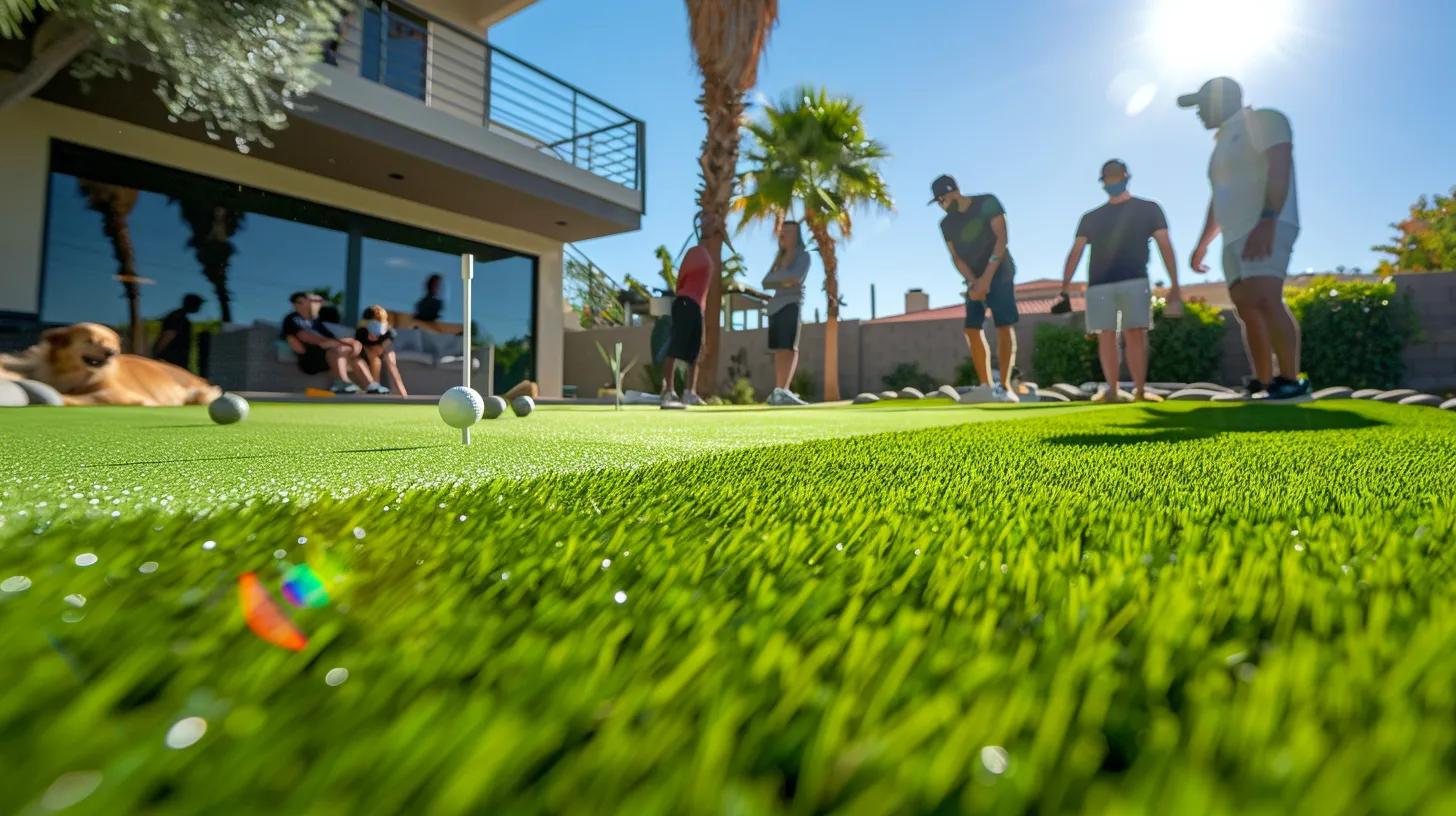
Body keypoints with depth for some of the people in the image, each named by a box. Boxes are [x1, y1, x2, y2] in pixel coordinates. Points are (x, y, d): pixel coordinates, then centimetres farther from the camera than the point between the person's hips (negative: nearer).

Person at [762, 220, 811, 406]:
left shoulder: (803, 255, 7)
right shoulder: (779, 259, 24)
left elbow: (796, 277, -11)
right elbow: (765, 282, 11)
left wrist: (777, 279, 3)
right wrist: (783, 281, -6)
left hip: (791, 305, -6)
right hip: (775, 306, 6)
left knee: (789, 348, -17)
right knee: (778, 350, -2)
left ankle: (782, 391, -28)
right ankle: (779, 391, -7)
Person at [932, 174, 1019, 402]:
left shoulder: (987, 203, -6)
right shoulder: (946, 224, 6)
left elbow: (1001, 238, -12)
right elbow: (956, 257, 3)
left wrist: (987, 276, -19)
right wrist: (973, 282, -14)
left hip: (999, 273, -5)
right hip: (975, 279, 5)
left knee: (1004, 327, -13)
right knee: (972, 330, -5)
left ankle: (1005, 386, -15)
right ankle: (987, 388, -4)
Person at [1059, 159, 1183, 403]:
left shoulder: (1148, 209, 14)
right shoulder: (1091, 218, 18)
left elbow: (1165, 247, 8)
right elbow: (1075, 253, 11)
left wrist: (1175, 286, -2)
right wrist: (1064, 290, 0)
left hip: (1135, 281, -2)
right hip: (1099, 285, 2)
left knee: (1135, 334, -11)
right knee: (1106, 336, -4)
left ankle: (1140, 389, -6)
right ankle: (1112, 390, 0)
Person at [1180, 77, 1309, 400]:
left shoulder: (1263, 120, 1)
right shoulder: (1224, 142, 27)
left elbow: (1279, 169, -14)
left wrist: (1266, 222, -27)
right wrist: (1202, 245, 31)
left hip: (1267, 230, -9)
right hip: (1236, 237, 9)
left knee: (1265, 302, -23)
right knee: (1248, 312, 0)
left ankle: (1291, 381, -21)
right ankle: (1263, 385, 0)